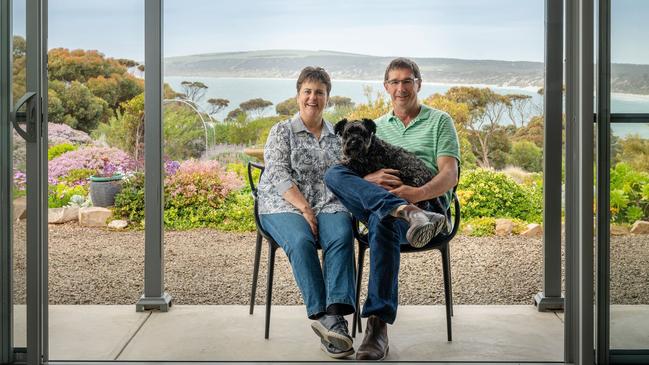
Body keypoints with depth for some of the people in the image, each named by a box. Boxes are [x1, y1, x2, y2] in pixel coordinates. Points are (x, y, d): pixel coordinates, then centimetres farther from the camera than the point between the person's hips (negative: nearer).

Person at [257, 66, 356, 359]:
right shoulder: (282, 131, 10)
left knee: (341, 236, -32)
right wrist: (304, 208, -15)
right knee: (301, 241, -35)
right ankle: (323, 315, -38)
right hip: (284, 206, -2)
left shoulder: (337, 136, 22)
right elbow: (279, 175, -3)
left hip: (329, 206, 3)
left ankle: (334, 313, -44)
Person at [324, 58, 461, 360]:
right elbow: (352, 175, 13)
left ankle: (378, 324, -42)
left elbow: (450, 175, 1)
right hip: (372, 202, 4)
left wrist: (419, 192, -21)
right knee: (334, 174, -25)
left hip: (427, 201, -3)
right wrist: (371, 179, -13)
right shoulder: (375, 127, 25)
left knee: (382, 220, -39)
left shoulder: (439, 121, 15)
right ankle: (406, 213, -47)